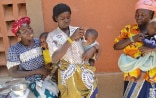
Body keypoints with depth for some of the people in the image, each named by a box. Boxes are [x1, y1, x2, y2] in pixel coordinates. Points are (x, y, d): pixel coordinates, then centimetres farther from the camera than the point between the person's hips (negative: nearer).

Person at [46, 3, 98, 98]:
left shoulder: (78, 30, 2)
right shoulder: (52, 36, -5)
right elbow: (54, 59, -19)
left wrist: (92, 49, -14)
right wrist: (72, 38, -24)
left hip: (84, 72, 3)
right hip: (68, 75, -2)